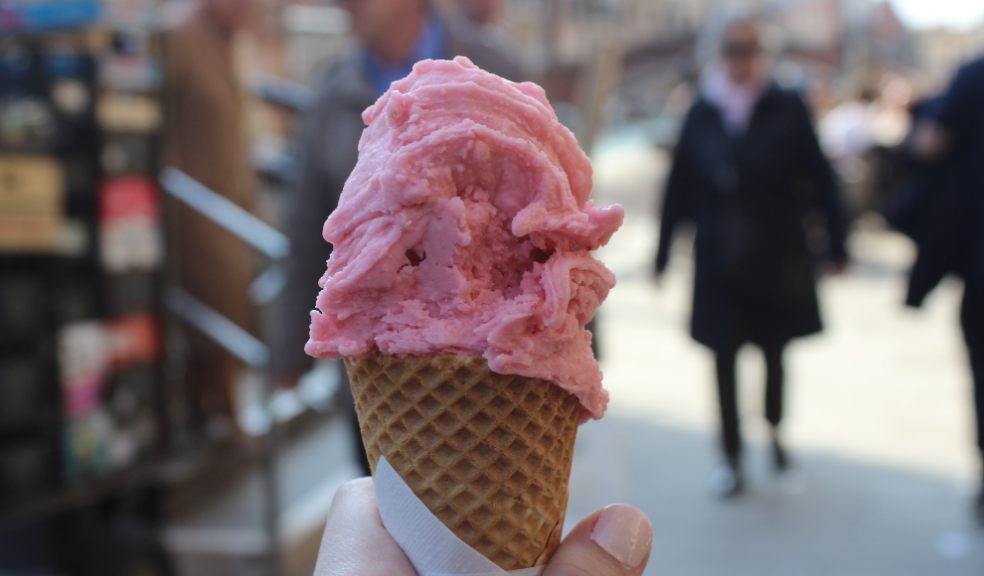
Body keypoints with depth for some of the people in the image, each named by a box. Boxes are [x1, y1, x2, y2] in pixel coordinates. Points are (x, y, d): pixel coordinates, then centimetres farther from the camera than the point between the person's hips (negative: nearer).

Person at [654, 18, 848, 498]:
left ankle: (774, 431, 40)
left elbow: (819, 179, -4)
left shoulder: (787, 109, -5)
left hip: (777, 255, 0)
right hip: (720, 259, 1)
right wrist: (663, 252, 3)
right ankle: (732, 459, 15)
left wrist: (836, 244, -5)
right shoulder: (703, 113, -1)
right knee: (724, 359, 3)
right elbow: (679, 185, 2)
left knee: (773, 350, 13)